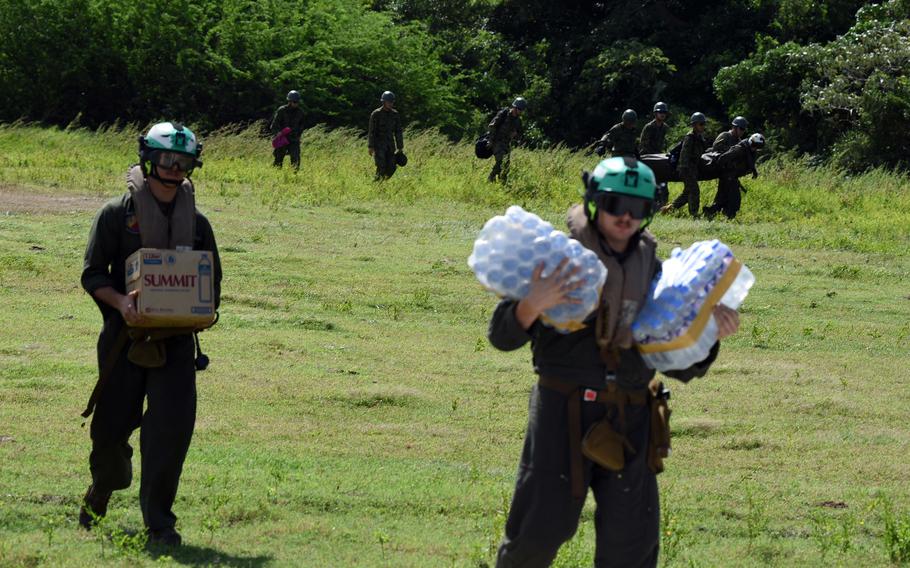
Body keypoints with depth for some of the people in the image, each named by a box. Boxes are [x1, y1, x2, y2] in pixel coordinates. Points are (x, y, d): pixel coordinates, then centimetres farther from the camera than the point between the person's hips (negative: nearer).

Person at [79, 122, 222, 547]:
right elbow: (92, 274, -1)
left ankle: (158, 520, -4)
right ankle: (102, 490, 34)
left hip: (176, 340, 2)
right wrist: (120, 301, -20)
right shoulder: (117, 214, 1)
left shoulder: (196, 223, 11)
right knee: (112, 425, 4)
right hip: (124, 336, -2)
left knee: (173, 425, -11)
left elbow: (212, 283, 17)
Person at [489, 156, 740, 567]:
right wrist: (532, 305, -26)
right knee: (539, 531, -3)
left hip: (629, 420, 4)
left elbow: (680, 365, 16)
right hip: (563, 411, -4)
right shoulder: (560, 260, -3)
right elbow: (502, 337, -6)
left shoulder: (653, 271, 11)